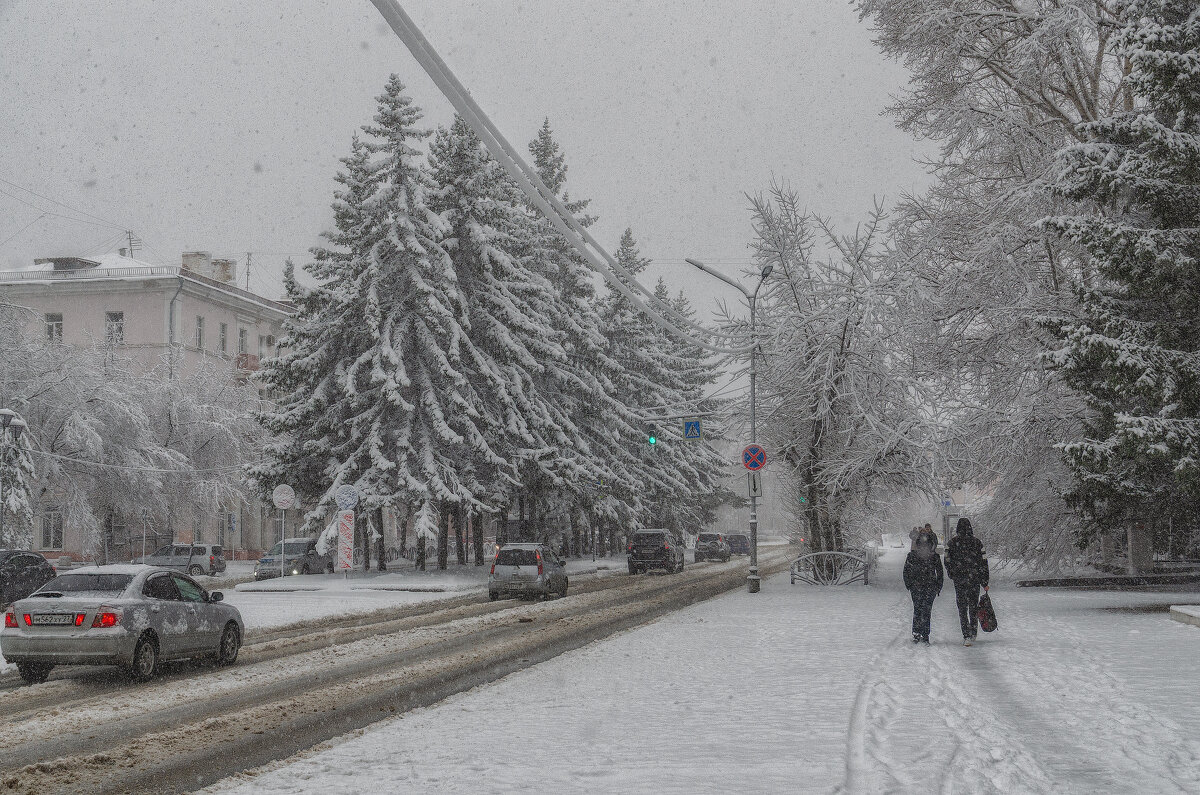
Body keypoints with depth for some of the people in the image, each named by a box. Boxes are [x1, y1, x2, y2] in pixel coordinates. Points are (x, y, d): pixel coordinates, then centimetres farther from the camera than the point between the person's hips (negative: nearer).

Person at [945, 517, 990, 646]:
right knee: (974, 606, 17)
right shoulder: (976, 542, -3)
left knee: (962, 608, 3)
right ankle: (973, 633, 25)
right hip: (975, 580, 2)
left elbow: (947, 561, -2)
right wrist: (985, 582, 5)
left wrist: (952, 575, 17)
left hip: (959, 581, -2)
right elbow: (983, 562, -1)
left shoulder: (952, 543, -6)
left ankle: (967, 636, -6)